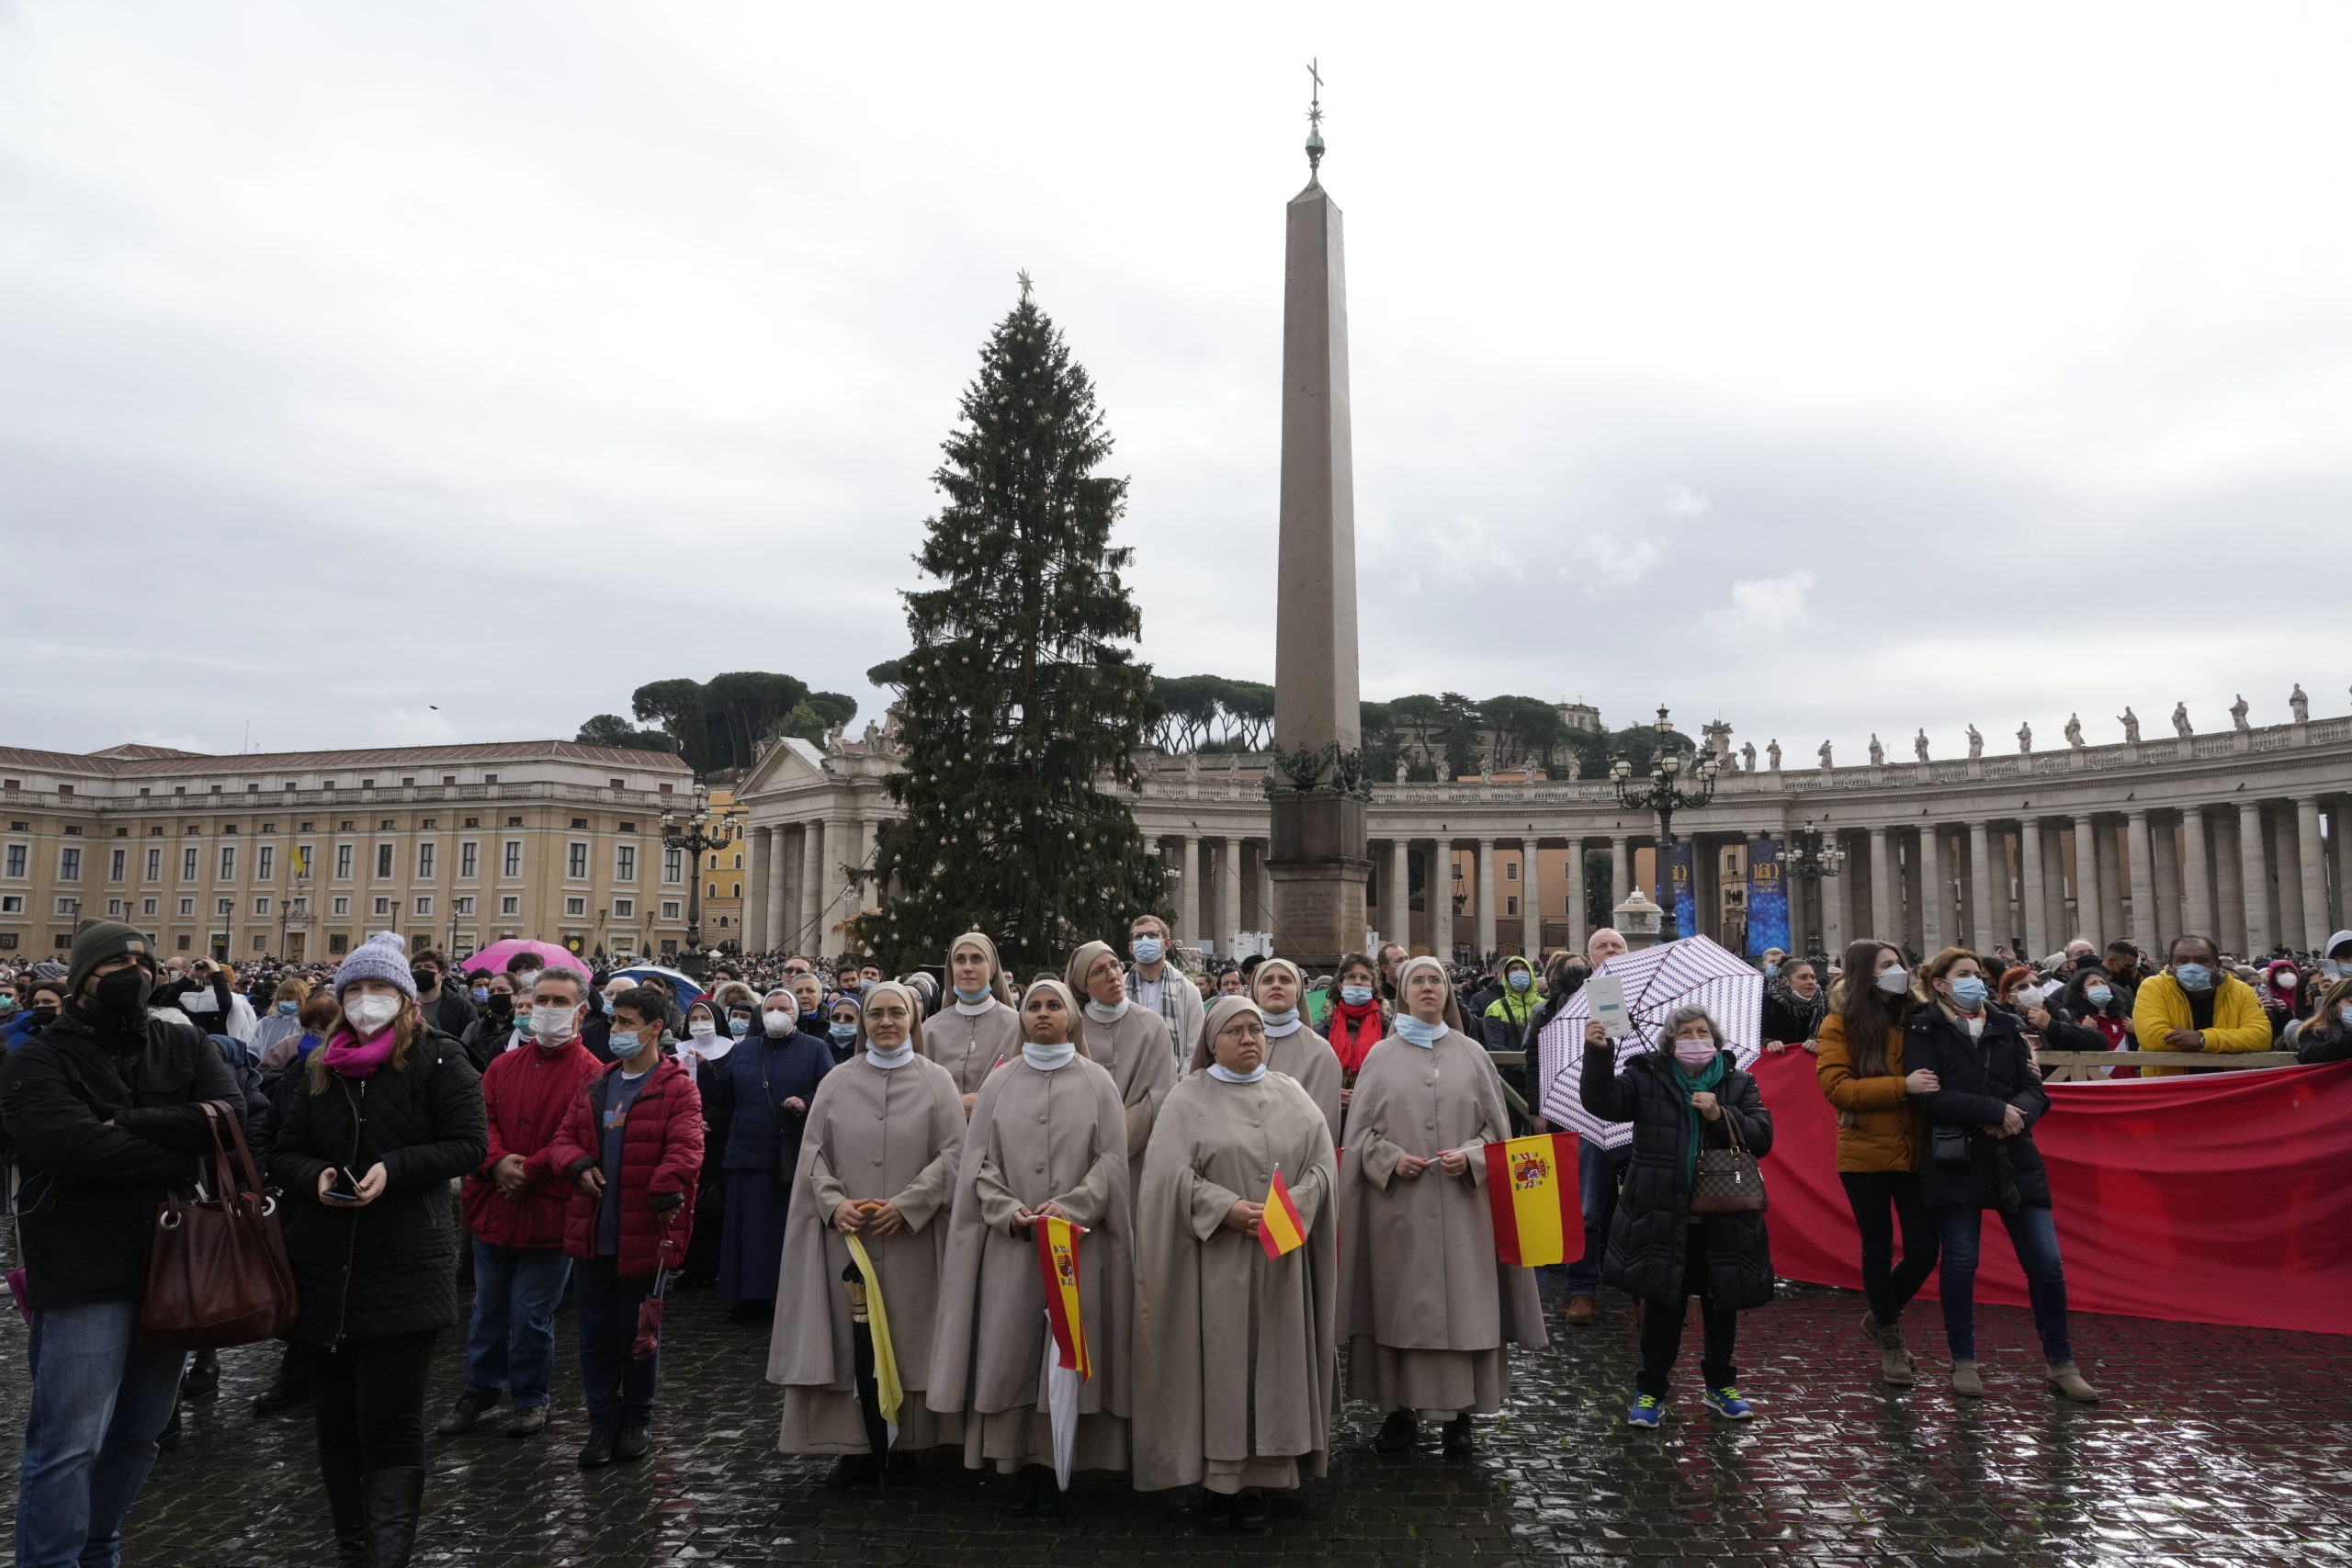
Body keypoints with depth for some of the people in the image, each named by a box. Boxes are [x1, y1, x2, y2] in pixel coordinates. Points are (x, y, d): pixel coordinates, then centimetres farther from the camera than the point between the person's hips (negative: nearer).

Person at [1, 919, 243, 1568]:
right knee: (69, 1442, -3)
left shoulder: (184, 1045, 9)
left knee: (138, 1434, 17)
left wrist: (124, 1125, -17)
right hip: (84, 1274, -5)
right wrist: (182, 1154, -15)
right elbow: (75, 1148, -21)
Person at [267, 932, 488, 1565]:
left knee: (391, 1423, -2)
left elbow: (469, 1145, -8)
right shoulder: (320, 1067, 13)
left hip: (405, 1270, -5)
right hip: (324, 1269, 6)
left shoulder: (438, 1059, -3)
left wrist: (393, 1169, -19)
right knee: (336, 1419, 15)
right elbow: (284, 1153, 13)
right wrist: (315, 1176, -9)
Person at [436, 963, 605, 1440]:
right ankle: (479, 1390, 35)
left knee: (531, 1315, 5)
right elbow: (482, 1118, 0)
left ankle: (530, 1398, 24)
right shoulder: (504, 1065, 8)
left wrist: (527, 1172, -17)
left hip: (548, 1213, -5)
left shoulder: (589, 1074, -9)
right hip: (494, 1208, 5)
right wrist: (498, 1162, -17)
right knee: (488, 1308, 18)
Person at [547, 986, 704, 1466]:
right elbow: (564, 1139, 12)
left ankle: (637, 1421, 26)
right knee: (596, 1333, 10)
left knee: (638, 1335, 9)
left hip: (643, 1235, -5)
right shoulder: (596, 1086, 11)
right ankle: (603, 1423, 23)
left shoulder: (677, 1087, -8)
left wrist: (665, 1191, -33)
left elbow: (685, 1148, -19)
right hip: (591, 1234, 5)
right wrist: (578, 1165, -9)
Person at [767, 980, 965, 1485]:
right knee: (853, 1340, 1)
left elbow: (953, 1152, -3)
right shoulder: (837, 1082, 9)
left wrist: (906, 1204, -12)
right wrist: (833, 1202, -9)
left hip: (911, 1239, -1)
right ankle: (859, 1449, 10)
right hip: (846, 1235, 2)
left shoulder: (936, 1080, 3)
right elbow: (813, 1151, 8)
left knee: (905, 1338, 2)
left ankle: (906, 1446, 14)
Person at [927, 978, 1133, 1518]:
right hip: (1010, 1243, 1)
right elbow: (979, 1160, 5)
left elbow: (1112, 1158, -1)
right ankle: (1023, 1467, 10)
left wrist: (1069, 1206, -13)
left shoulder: (1097, 1082, 5)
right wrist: (1008, 1210, -10)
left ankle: (1053, 1471, 9)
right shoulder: (999, 1083, 9)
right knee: (1012, 1350, 0)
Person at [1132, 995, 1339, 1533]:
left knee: (1273, 1363, 5)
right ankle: (1217, 1479, 10)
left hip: (1281, 1258, 3)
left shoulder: (1291, 1095, 10)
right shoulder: (1188, 1098, 0)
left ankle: (1260, 1480, 13)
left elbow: (1322, 1164, 3)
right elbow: (1170, 1172, -9)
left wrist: (1287, 1208, -13)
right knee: (1219, 1363, 0)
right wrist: (1229, 1210, -17)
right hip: (1214, 1258, -3)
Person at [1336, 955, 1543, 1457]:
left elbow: (1495, 1124, 7)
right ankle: (1402, 1407, 15)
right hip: (1399, 1206, 0)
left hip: (1461, 1204, 0)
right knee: (1400, 1302, 3)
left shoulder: (1472, 1054, 6)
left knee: (1462, 1300, 1)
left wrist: (1470, 1156, -10)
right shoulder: (1381, 1056, 5)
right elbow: (1361, 1130, 5)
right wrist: (1391, 1158, -11)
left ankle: (1460, 1410, 14)